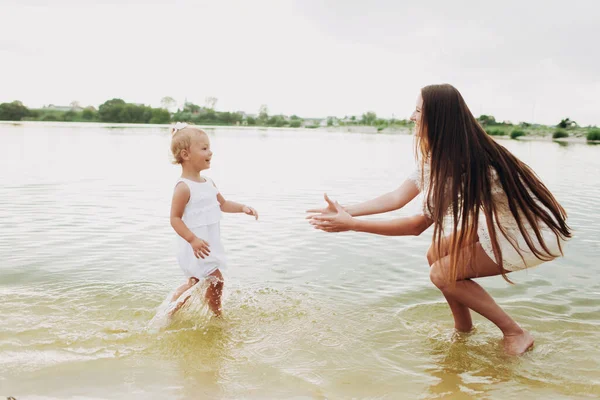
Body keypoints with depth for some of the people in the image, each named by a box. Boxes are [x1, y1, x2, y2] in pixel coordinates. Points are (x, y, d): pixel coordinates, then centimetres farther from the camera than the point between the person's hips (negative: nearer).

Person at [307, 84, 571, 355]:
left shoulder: (461, 164, -29)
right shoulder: (438, 155, -1)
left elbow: (418, 225, -25)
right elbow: (398, 197, 1)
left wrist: (351, 225, -24)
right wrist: (346, 211, -7)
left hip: (538, 232, -9)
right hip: (506, 221, 9)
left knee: (443, 274, -12)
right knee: (437, 255, 5)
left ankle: (516, 335, 3)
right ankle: (463, 331, 20)